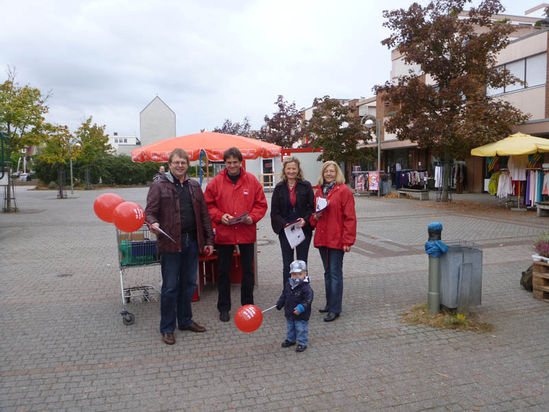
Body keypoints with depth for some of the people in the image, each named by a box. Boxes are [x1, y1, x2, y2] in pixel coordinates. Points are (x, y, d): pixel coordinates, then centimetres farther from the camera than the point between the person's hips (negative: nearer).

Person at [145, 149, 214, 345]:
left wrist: (209, 240, 11)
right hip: (170, 243, -5)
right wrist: (153, 223, -28)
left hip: (192, 242, 5)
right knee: (170, 287, 2)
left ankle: (185, 321, 30)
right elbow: (150, 211, -5)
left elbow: (204, 214, 14)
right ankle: (167, 328, 16)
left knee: (189, 284, 14)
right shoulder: (159, 186, -1)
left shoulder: (194, 186, 13)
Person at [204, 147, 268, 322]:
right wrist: (220, 216, -14)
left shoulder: (252, 181, 1)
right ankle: (224, 308, 23)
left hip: (247, 233, 1)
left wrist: (252, 217, -12)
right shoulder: (216, 182, 0)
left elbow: (261, 204, 4)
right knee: (223, 272, 9)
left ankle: (248, 305, 28)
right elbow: (208, 205, 3)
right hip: (224, 234, 0)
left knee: (248, 271, 12)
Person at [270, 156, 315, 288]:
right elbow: (274, 211, 1)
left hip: (303, 229, -1)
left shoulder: (306, 186, 2)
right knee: (287, 265, 7)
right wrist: (284, 224, -14)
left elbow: (312, 208, 1)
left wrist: (305, 220, -17)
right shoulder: (279, 188, 4)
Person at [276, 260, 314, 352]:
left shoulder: (306, 287, -21)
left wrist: (300, 308, -29)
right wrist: (279, 304, 9)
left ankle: (302, 343, 22)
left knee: (301, 329, 5)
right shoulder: (288, 284, -1)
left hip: (301, 315, -7)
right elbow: (284, 295, 12)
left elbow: (308, 300, -23)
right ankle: (290, 340, 42)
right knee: (290, 328, 23)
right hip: (289, 313, 7)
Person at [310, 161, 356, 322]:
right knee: (327, 272, 16)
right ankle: (330, 303, 28)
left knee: (335, 273, -3)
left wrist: (348, 241, -15)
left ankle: (335, 309, 4)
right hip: (322, 238, 7)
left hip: (337, 239, -7)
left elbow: (349, 218, -10)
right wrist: (315, 217, -2)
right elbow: (314, 214, 23)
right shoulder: (319, 192, 14)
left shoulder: (344, 191, -7)